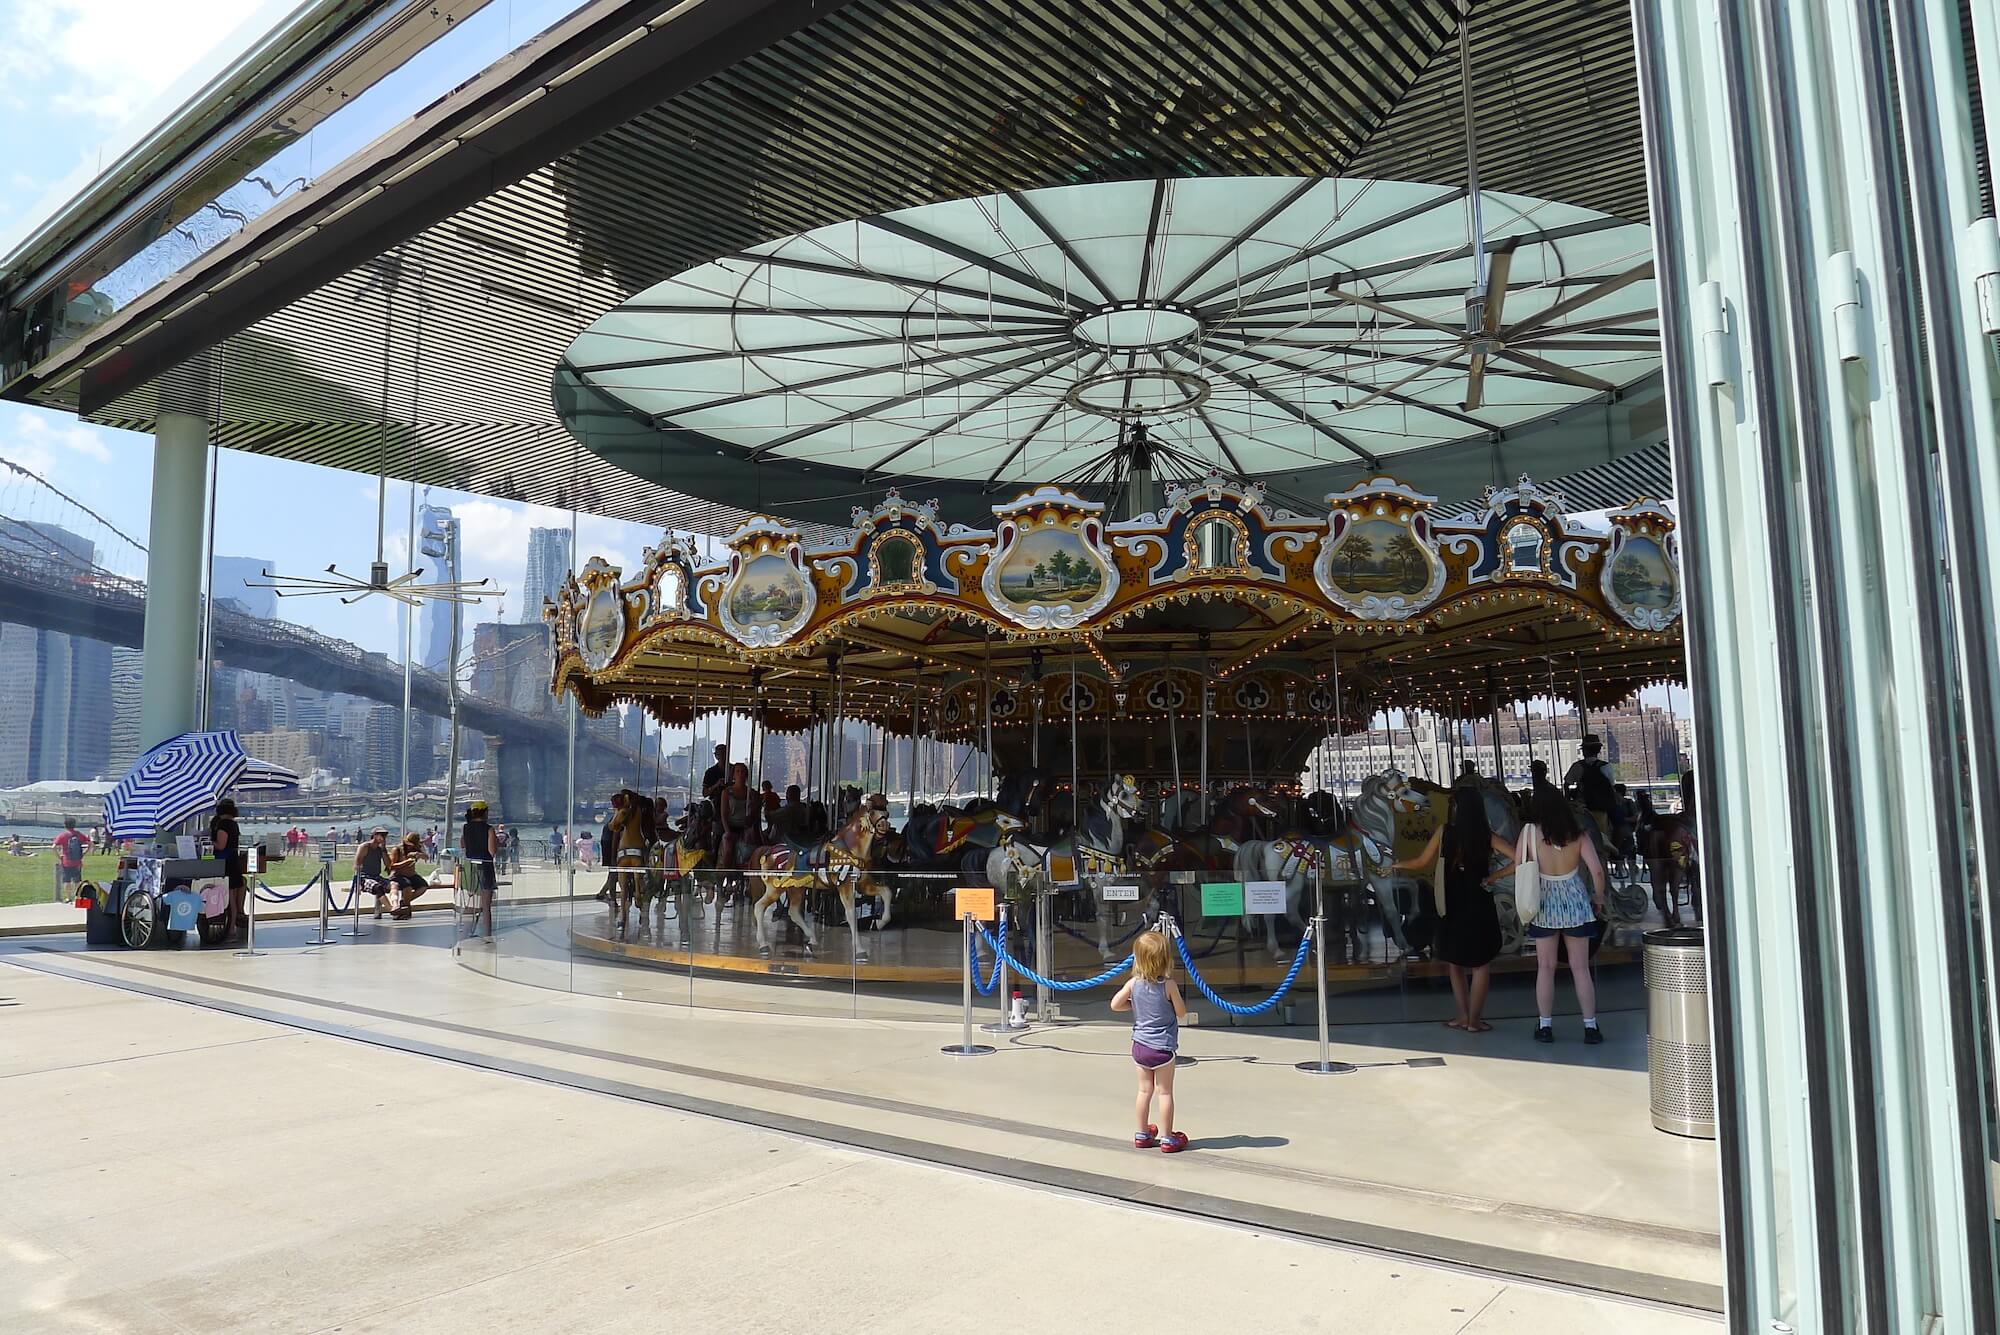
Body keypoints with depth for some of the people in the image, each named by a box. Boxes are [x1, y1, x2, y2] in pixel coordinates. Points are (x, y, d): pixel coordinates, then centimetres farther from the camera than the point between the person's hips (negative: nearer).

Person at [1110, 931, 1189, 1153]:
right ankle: (1167, 1138, 13)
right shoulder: (1169, 985, -16)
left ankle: (1142, 1134, 25)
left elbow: (1115, 1004, -3)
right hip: (1162, 1047, -4)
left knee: (1145, 1090, 16)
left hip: (1139, 1045, 4)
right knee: (1165, 1092, 6)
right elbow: (1182, 1013, -8)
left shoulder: (1133, 983, -6)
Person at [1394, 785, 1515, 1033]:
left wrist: (1394, 865, 19)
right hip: (1479, 908, -1)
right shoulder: (1487, 836, -6)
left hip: (1451, 909, 1)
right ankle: (1473, 1020, 12)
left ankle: (1464, 1015, 21)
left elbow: (1421, 862, 3)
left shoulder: (1444, 832, -5)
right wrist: (1492, 877, -3)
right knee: (1481, 964, 11)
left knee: (1455, 963, 18)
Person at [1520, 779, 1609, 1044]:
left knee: (1545, 967, 9)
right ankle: (1590, 1027, 12)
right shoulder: (1577, 834, -6)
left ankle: (1546, 1026, 13)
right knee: (1580, 968, 9)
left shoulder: (1529, 832, -9)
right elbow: (1597, 871, -10)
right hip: (1575, 903, 1)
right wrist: (1598, 898, 6)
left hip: (1544, 905, -1)